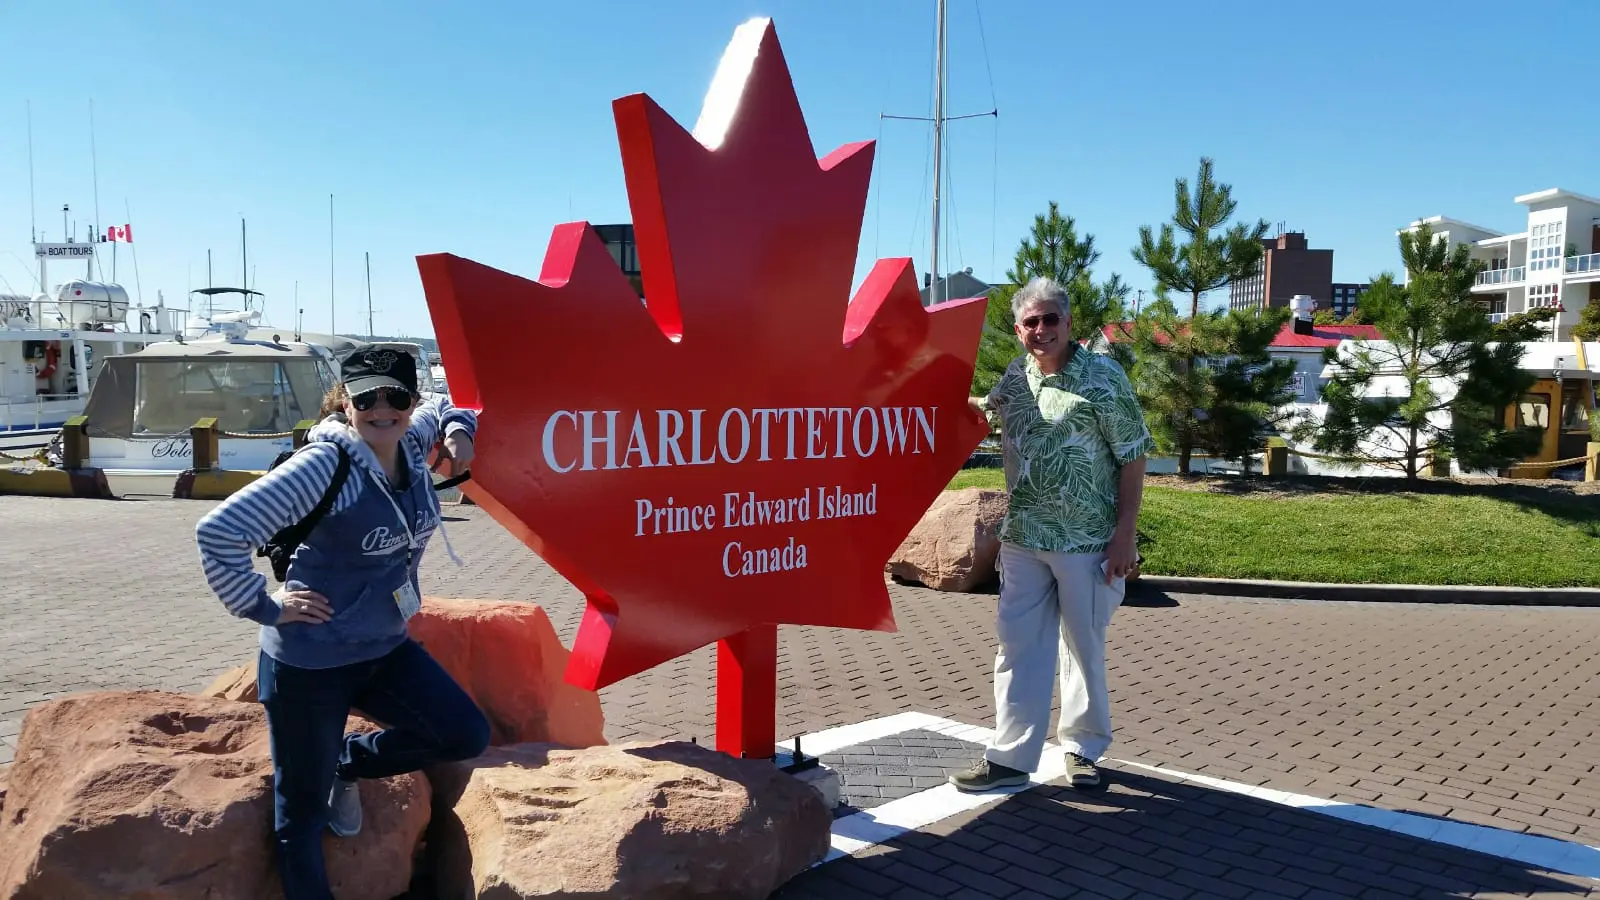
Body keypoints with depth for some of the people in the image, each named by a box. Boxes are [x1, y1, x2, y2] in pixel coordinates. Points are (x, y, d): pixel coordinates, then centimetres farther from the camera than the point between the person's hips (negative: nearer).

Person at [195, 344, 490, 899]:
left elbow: (442, 412, 24)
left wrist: (459, 432, 3)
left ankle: (346, 764, 23)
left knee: (467, 736, 0)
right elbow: (219, 531, -26)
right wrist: (263, 608, -18)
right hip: (309, 663, -7)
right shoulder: (325, 463, -23)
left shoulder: (412, 442, -1)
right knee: (302, 810, 6)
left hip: (385, 649, 7)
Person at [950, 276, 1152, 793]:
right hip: (1021, 539, 5)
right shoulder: (1015, 377, 5)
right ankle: (1010, 757, 14)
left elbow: (1132, 458, -9)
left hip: (1087, 542, -4)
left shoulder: (1103, 378, -10)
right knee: (1018, 646, 6)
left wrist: (1124, 535, -13)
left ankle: (1083, 747, 29)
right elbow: (989, 409, 28)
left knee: (1083, 647, 10)